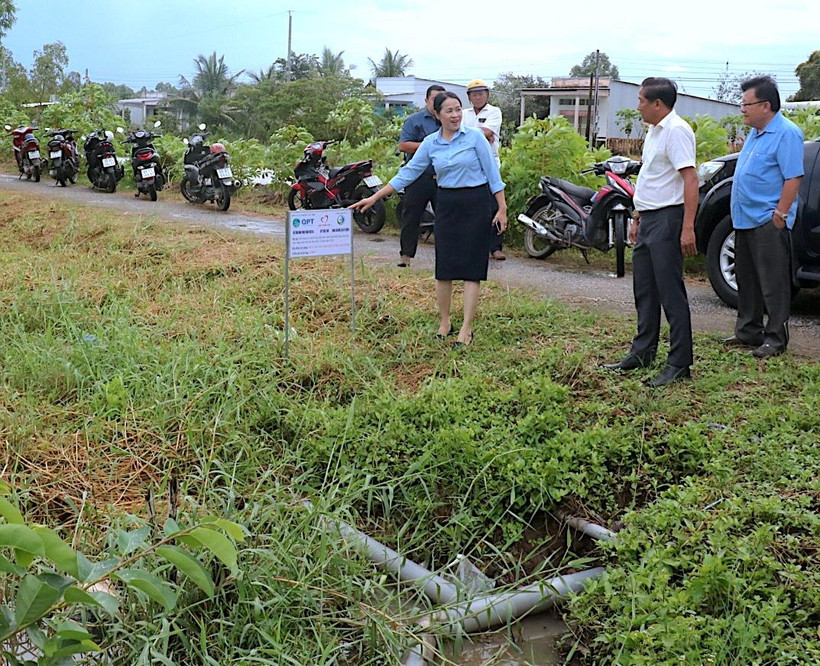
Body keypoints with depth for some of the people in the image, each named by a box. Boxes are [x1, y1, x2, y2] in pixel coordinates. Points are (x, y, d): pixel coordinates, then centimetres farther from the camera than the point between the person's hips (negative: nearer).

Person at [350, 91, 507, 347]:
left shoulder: (475, 137, -4)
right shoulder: (430, 144, 5)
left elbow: (492, 173, -3)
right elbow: (408, 173, 6)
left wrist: (502, 208, -8)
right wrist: (375, 198, 3)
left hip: (477, 204, -3)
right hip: (447, 205, 3)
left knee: (471, 267, -2)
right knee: (444, 266, 3)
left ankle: (467, 328, 3)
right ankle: (444, 322, 19)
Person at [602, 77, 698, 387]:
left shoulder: (676, 130, -15)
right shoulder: (654, 131, 16)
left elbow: (690, 180, -21)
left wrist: (688, 228, -26)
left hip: (668, 220, -10)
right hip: (649, 219, 10)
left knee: (671, 293, -7)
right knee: (644, 291, 16)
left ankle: (679, 364, 0)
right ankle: (642, 353, 27)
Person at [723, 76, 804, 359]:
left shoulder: (786, 133, -13)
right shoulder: (755, 133, 16)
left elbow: (793, 177, -18)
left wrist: (781, 214, -21)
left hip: (768, 222, -10)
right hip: (745, 219, 10)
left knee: (773, 282, -4)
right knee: (747, 280, 15)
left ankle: (775, 338, 2)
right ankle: (748, 331, 25)